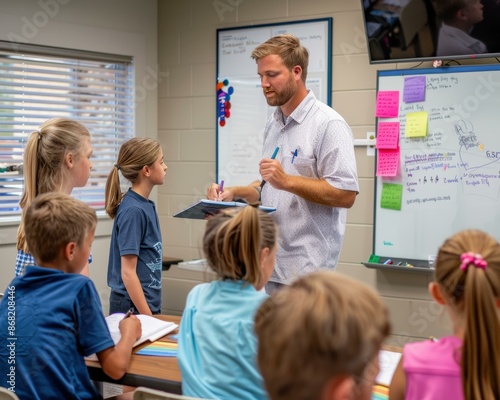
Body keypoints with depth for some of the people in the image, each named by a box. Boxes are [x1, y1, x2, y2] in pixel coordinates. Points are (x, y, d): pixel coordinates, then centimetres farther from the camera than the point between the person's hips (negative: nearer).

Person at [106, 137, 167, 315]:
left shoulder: (147, 205, 6)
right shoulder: (133, 210, -17)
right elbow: (128, 272, -19)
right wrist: (148, 317, -20)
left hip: (149, 304, 8)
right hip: (134, 307, -8)